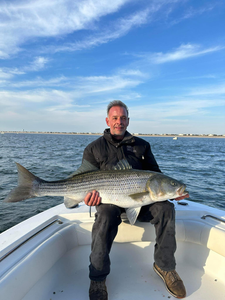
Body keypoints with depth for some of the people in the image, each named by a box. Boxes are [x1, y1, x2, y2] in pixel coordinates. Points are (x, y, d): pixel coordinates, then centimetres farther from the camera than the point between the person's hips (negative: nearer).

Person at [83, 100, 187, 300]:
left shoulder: (142, 145, 14)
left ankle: (164, 266, -2)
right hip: (109, 199, -2)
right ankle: (97, 279, -14)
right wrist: (89, 195, -18)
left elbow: (155, 175, 12)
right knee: (106, 214, -34)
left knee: (165, 207, -23)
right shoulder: (94, 148, 7)